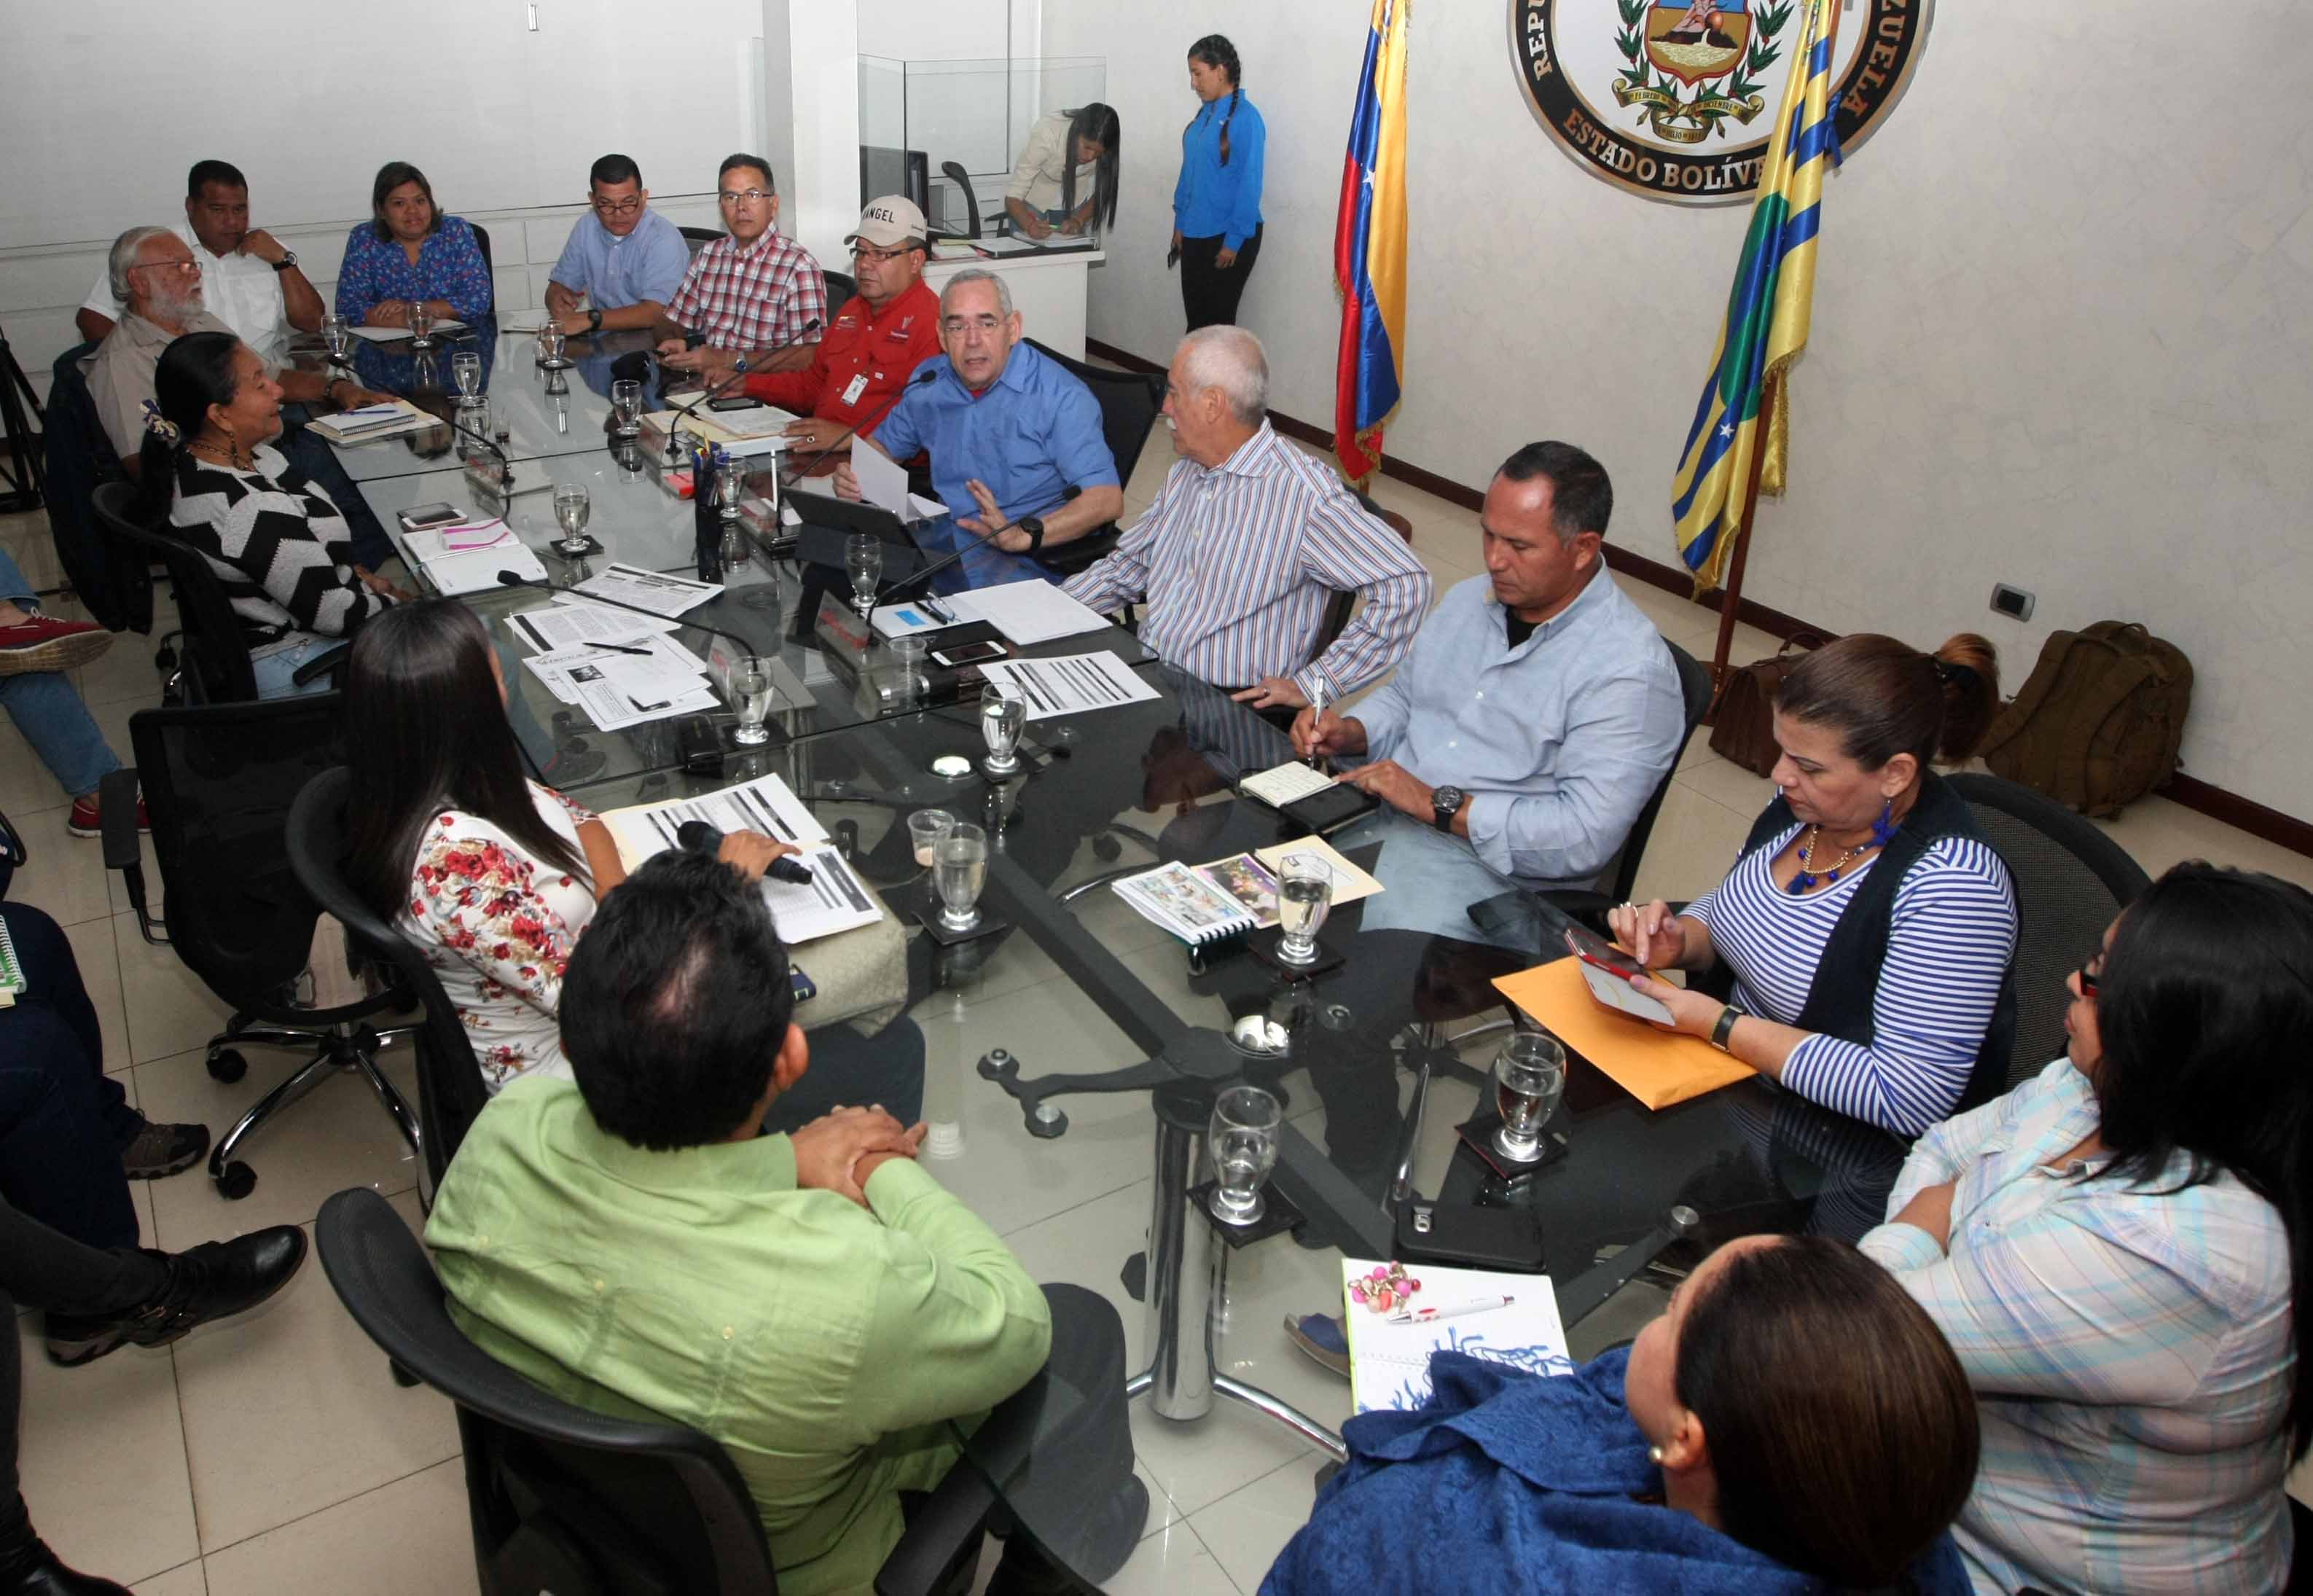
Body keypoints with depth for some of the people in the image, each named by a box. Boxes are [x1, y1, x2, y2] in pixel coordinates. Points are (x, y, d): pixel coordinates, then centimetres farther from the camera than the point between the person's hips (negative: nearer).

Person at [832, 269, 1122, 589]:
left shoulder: (1061, 396, -12)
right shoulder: (930, 384, 8)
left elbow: (1107, 499, -21)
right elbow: (882, 442, 27)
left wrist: (1023, 535, -34)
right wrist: (853, 476, 2)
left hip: (1027, 554, -6)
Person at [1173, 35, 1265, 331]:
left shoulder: (1245, 118, -15)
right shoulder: (1205, 113, 8)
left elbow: (1250, 185, -16)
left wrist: (1234, 240, -17)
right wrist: (1180, 223, 14)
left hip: (1227, 237, -7)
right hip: (1195, 234, 7)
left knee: (1216, 322, 1)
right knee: (1195, 319, 13)